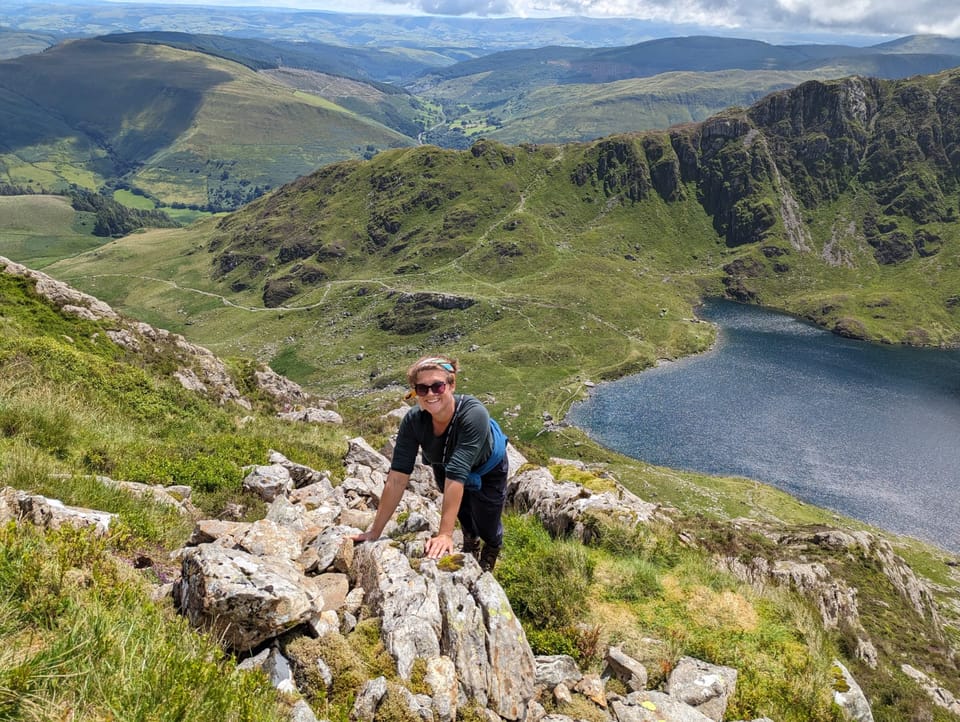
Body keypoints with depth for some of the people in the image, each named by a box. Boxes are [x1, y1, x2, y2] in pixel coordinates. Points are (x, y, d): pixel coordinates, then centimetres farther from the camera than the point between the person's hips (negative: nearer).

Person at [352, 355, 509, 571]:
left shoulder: (473, 414, -44)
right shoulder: (413, 420, -32)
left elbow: (456, 475, -48)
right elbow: (397, 477, -32)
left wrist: (445, 534, -47)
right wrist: (375, 531, -32)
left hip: (487, 469, -2)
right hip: (443, 466, 2)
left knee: (488, 529, 10)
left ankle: (485, 571, 45)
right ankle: (470, 542, 48)